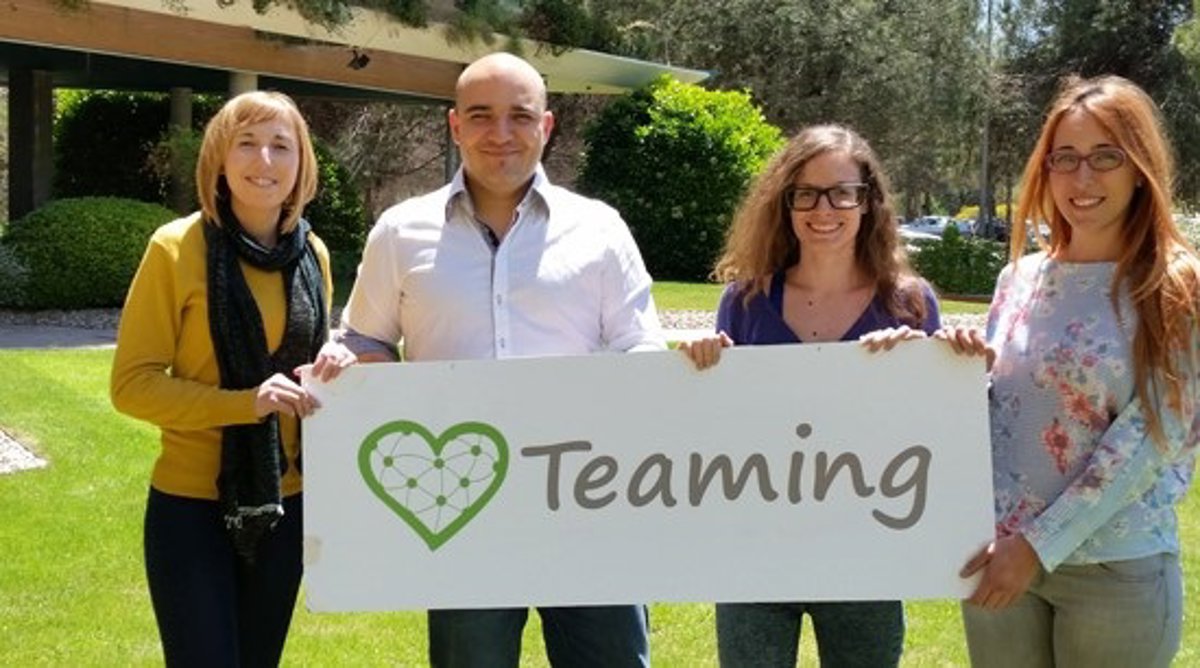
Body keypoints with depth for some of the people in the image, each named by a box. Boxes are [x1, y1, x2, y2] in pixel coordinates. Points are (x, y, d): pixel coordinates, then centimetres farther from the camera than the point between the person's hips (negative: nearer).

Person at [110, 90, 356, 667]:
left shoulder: (313, 253, 3)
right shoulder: (176, 248, -12)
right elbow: (132, 384, -12)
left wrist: (334, 367, -8)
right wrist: (245, 402, -24)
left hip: (285, 502, 5)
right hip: (192, 504, -5)